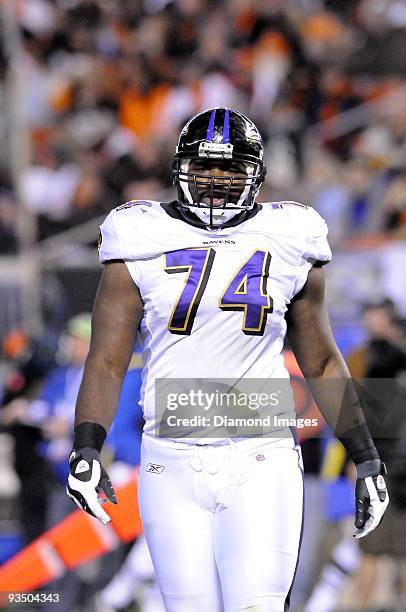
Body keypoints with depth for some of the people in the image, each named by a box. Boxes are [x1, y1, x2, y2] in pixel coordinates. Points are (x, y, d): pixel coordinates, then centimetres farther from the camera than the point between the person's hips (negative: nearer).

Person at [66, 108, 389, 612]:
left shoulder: (287, 246, 7)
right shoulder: (141, 248, 3)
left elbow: (322, 365, 15)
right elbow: (106, 362, 1)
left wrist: (366, 457, 13)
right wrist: (86, 448, -14)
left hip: (262, 462, 0)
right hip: (173, 467, 0)